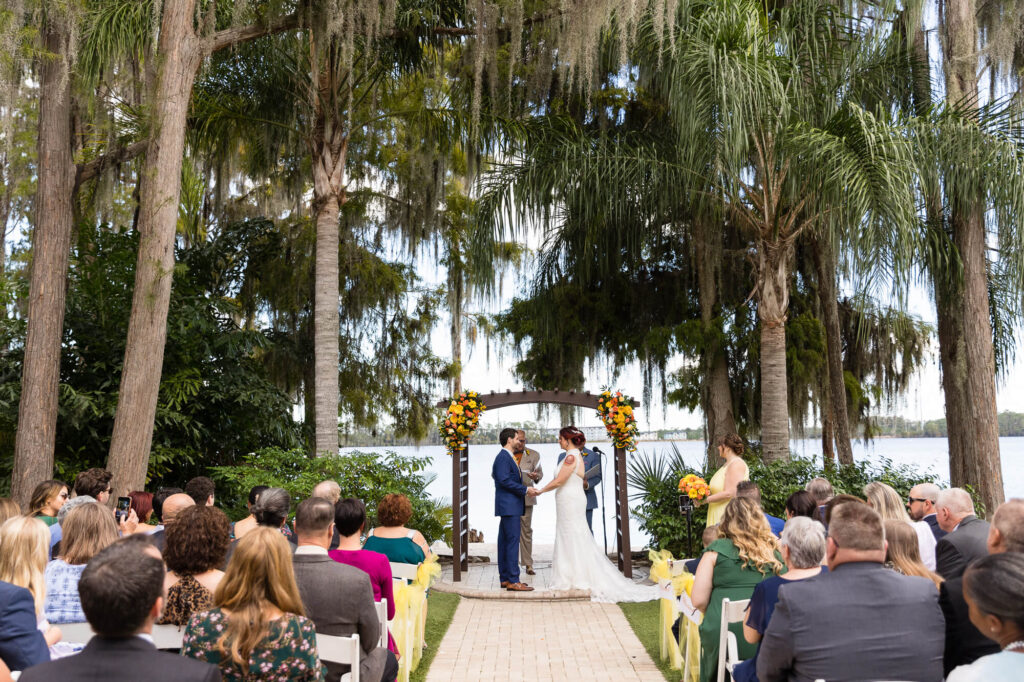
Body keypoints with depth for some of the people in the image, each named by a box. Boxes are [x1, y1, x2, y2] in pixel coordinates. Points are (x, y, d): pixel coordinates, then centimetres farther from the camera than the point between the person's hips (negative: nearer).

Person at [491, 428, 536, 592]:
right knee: (512, 541, -10)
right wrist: (525, 490, -16)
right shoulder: (503, 457, -12)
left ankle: (505, 578, 15)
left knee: (505, 543, 11)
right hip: (509, 506, -11)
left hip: (511, 506, 11)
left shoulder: (508, 457, 19)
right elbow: (504, 480, -21)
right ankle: (513, 581, -10)